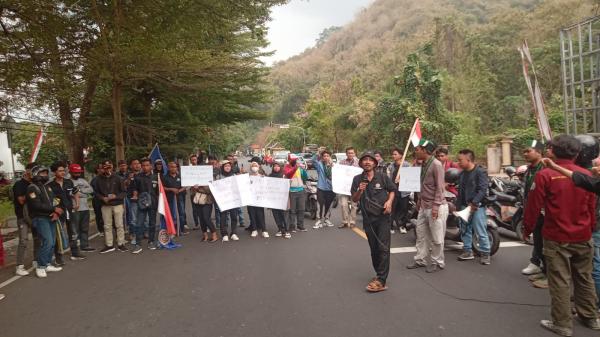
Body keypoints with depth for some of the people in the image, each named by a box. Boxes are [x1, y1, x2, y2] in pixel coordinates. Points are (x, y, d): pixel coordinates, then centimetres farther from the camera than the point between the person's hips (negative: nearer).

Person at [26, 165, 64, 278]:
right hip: (40, 219, -8)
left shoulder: (48, 187, 17)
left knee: (52, 243, 7)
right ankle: (40, 267, -3)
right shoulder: (32, 188, -8)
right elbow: (37, 205, -19)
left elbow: (56, 202, 13)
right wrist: (54, 209, -14)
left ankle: (47, 264, 18)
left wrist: (57, 212, -6)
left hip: (50, 218, 8)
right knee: (47, 242, -15)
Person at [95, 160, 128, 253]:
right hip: (105, 206, 2)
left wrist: (115, 196, -16)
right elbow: (97, 193, 9)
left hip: (117, 204, -2)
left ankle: (121, 244, 10)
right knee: (107, 226, 8)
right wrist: (102, 198, -10)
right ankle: (109, 245, 18)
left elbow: (123, 192, -1)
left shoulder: (117, 178, -3)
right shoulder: (99, 179, 2)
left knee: (119, 225, 1)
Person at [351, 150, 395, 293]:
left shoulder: (382, 177, -4)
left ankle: (381, 281, -5)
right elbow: (354, 200, 3)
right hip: (368, 218, 3)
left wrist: (389, 201, -8)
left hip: (383, 217, -3)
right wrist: (360, 191, -17)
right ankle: (379, 274, 28)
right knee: (373, 248, 12)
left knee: (383, 248, -8)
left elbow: (392, 190, 10)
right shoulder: (357, 179, 1)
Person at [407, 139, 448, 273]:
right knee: (421, 233, 14)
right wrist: (419, 200, 21)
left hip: (436, 207, -9)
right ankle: (420, 260, 25)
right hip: (424, 206, 9)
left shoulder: (436, 164, -16)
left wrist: (435, 206, -22)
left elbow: (439, 187, -19)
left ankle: (437, 263, 18)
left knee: (436, 238, 3)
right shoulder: (424, 164, 11)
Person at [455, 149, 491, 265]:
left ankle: (485, 253, 7)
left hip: (477, 207, -8)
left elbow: (483, 190, -18)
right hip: (464, 206, 8)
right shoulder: (462, 173, 16)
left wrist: (474, 203, -25)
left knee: (481, 232, -4)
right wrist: (458, 206, 17)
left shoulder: (480, 172, -9)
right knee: (465, 230, 13)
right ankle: (467, 251, 23)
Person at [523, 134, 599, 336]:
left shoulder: (545, 175, -13)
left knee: (560, 281, 3)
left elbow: (533, 206, -11)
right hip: (583, 237, 5)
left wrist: (527, 229, 2)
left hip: (557, 238, -5)